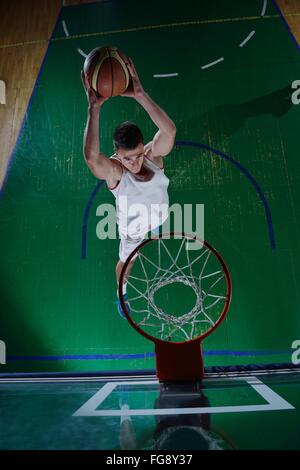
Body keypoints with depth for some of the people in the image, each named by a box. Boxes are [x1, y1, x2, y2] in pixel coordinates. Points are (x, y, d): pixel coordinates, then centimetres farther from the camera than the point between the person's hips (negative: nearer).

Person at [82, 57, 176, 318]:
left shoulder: (154, 155, -32)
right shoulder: (113, 171, -40)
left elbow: (170, 130, -55)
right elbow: (91, 156, -65)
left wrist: (140, 94, -65)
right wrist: (94, 108, -69)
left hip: (157, 212, 3)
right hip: (132, 227, -3)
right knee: (127, 261, 20)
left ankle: (152, 228, 81)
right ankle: (122, 291, 53)